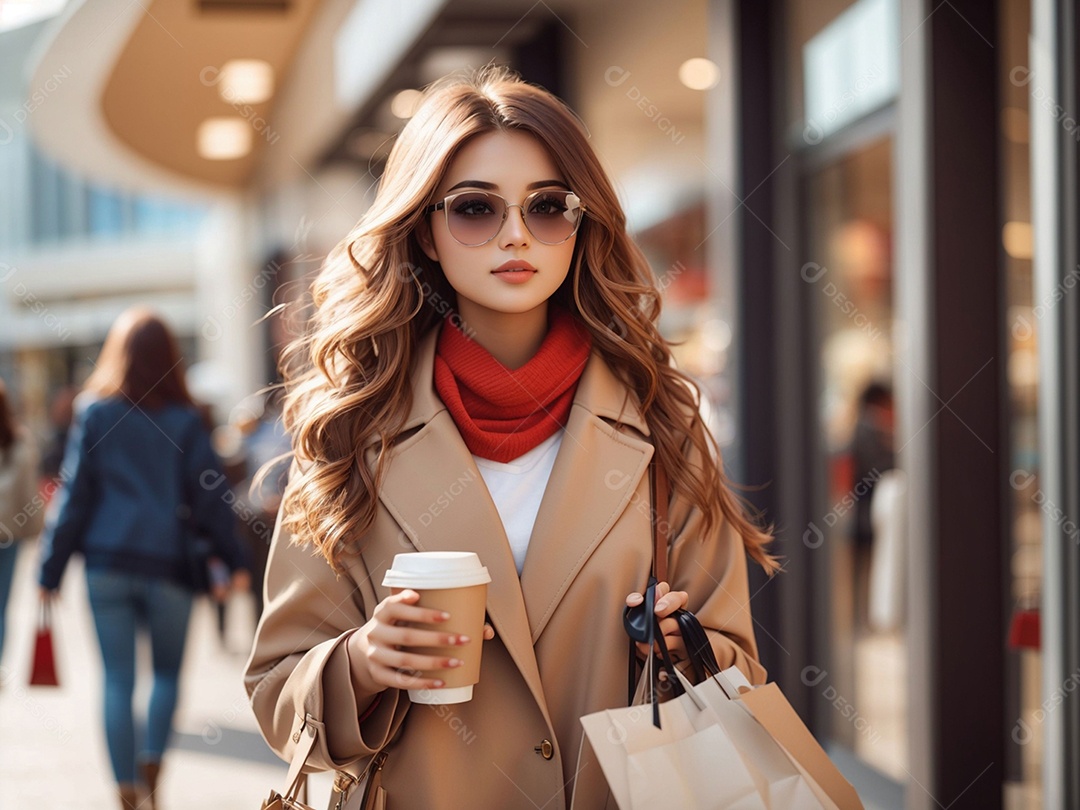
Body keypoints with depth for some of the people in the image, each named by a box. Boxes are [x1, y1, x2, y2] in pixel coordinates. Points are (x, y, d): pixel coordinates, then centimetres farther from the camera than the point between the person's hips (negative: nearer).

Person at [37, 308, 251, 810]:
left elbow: (73, 494, 1)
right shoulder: (184, 421, 0)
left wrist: (51, 570, 5)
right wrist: (234, 561, 8)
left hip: (107, 563, 0)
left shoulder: (94, 413, 1)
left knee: (117, 680, 6)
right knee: (167, 671, 16)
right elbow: (209, 496, 1)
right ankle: (152, 762, -3)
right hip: (168, 563, 0)